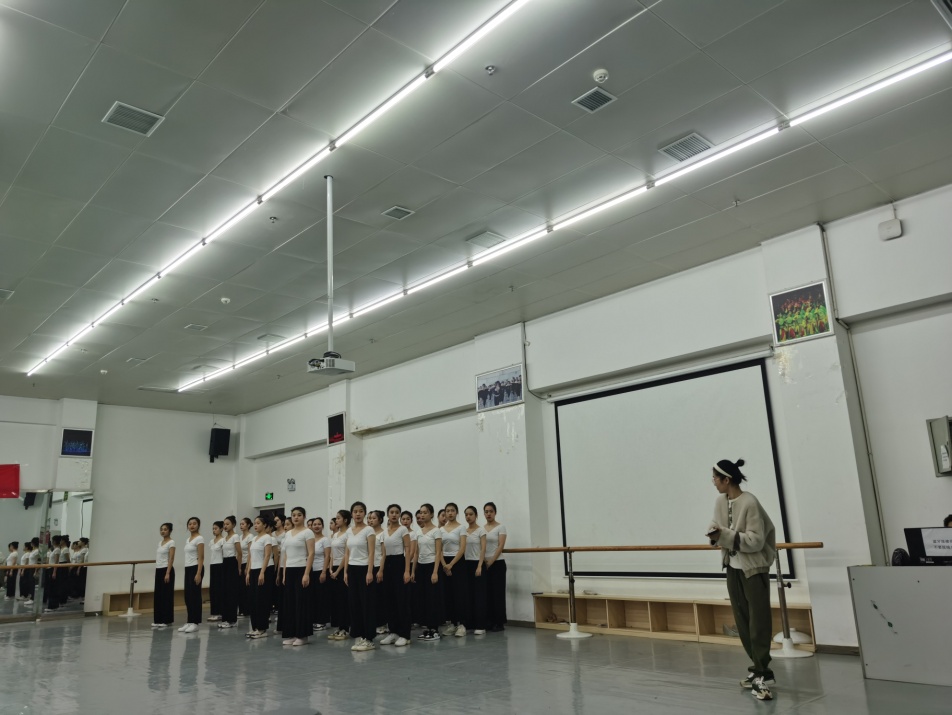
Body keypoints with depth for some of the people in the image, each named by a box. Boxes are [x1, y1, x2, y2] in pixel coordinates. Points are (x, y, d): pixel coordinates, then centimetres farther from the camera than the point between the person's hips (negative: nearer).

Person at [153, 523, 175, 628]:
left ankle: (167, 620, 2)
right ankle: (158, 620, 15)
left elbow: (171, 559, -15)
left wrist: (168, 573, -21)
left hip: (166, 570, -8)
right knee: (157, 595, 8)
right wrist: (158, 571, 16)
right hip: (158, 570, 8)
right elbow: (159, 558, 18)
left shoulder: (171, 543, -10)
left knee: (166, 595, -3)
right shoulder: (160, 542, 14)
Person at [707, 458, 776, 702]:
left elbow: (756, 541, -22)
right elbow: (719, 528, 10)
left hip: (754, 568, -7)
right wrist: (715, 534, -13)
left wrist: (725, 535, -27)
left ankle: (761, 674, 1)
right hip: (733, 568, 7)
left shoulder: (749, 503, -21)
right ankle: (760, 669, 23)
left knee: (758, 622, -4)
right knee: (742, 622, 12)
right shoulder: (720, 501, 1)